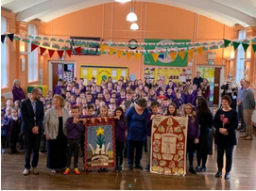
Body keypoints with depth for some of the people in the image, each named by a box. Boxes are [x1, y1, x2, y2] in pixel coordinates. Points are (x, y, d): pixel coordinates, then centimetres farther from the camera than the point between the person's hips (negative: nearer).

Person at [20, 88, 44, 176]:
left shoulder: (40, 103, 7)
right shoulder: (24, 103, -4)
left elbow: (41, 116, 5)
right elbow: (24, 117, -7)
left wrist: (37, 127, -8)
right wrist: (32, 128, -11)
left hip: (37, 129, 3)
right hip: (28, 129, -3)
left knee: (36, 149, 5)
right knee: (28, 149, 2)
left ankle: (34, 166, 18)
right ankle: (27, 167, 15)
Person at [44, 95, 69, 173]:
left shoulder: (65, 111, 2)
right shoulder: (49, 111, -6)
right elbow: (45, 123, -6)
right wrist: (46, 133, -11)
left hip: (63, 135, 3)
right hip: (53, 136, -3)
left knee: (62, 151, 10)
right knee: (53, 151, 4)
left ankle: (62, 165, 26)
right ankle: (53, 167, 17)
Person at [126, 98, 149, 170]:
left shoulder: (146, 110, -5)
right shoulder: (132, 109, -11)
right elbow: (126, 119, -3)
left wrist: (146, 131, -5)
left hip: (141, 133, 2)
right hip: (132, 132, -2)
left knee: (139, 149, 10)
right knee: (131, 149, 7)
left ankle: (138, 164, 22)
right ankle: (130, 163, 19)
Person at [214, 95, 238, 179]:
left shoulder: (234, 112, -7)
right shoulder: (219, 111, 3)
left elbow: (235, 125, -10)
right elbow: (214, 122, 2)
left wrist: (227, 130, -21)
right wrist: (219, 129, -15)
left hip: (230, 137, -3)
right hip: (220, 136, 3)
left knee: (229, 155, 6)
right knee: (219, 154, 11)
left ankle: (228, 172, 18)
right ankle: (219, 170, 25)